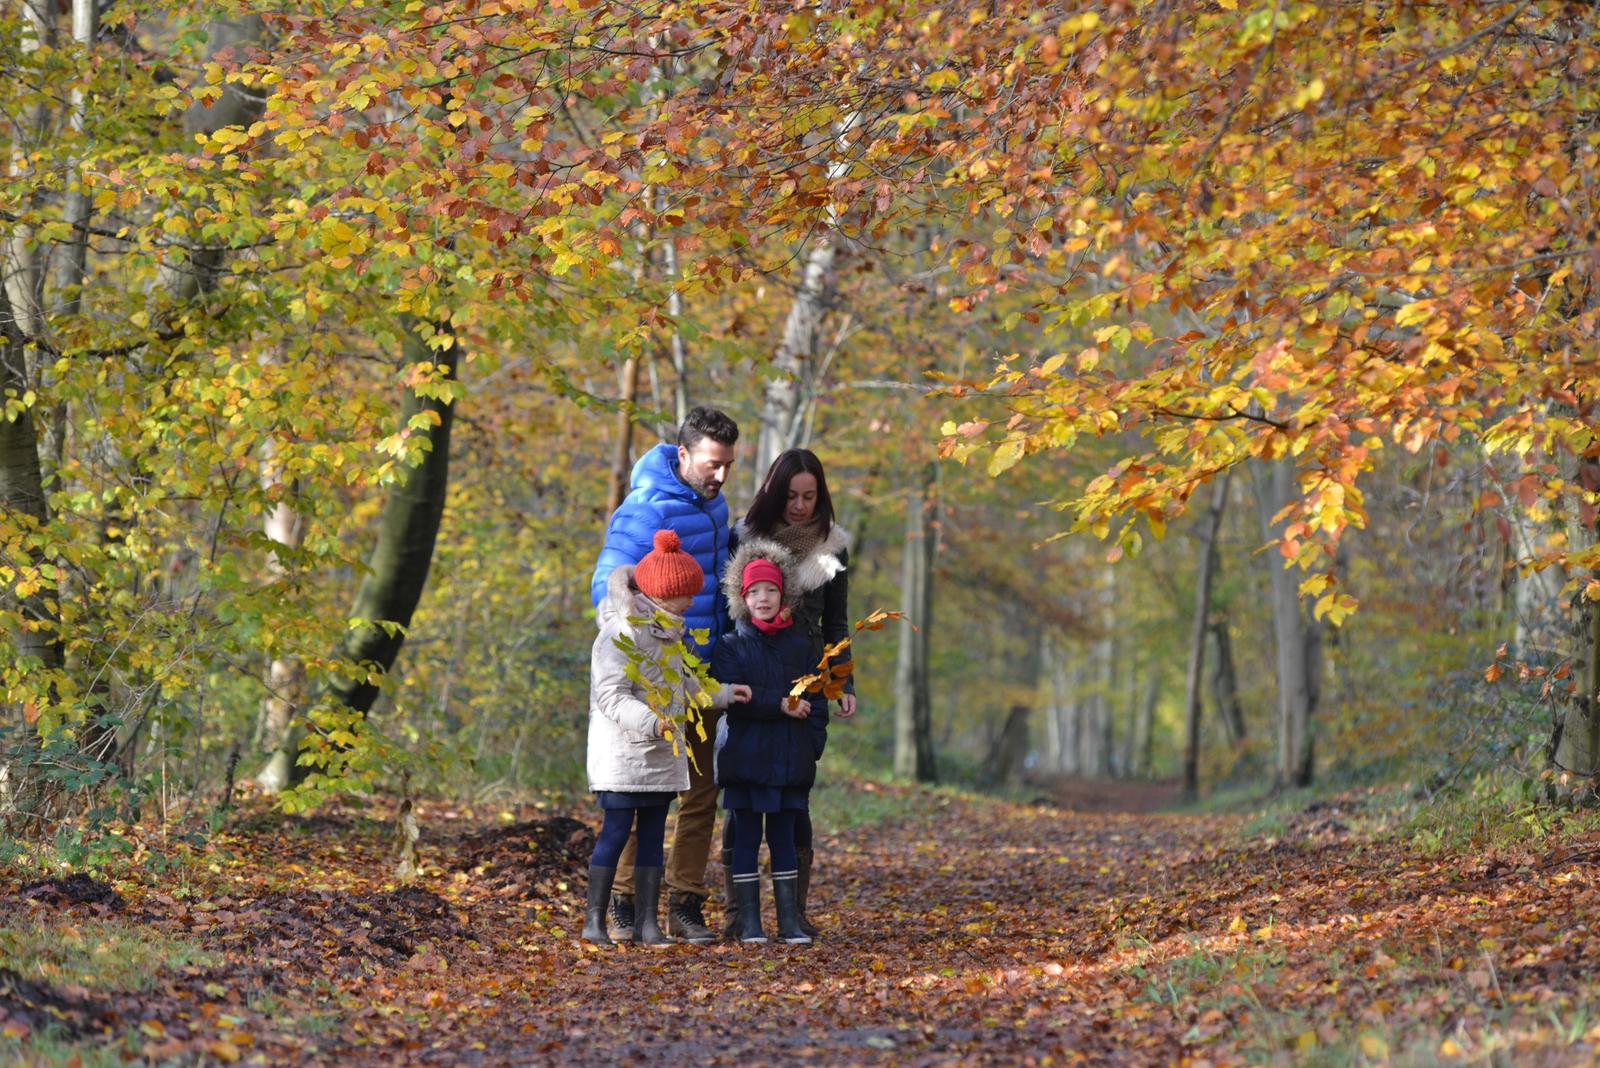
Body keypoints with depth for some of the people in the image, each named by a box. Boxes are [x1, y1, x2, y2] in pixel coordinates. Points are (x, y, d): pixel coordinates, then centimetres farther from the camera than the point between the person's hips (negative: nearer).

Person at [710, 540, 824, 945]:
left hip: (790, 760, 2)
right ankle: (749, 922, 4)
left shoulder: (799, 645, 10)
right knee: (746, 839, 0)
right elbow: (731, 698, -12)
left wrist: (814, 741, -2)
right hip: (745, 757, -2)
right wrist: (780, 704, -16)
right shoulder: (731, 647, 1)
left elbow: (816, 699, 11)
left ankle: (790, 920, 10)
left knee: (784, 839, 7)